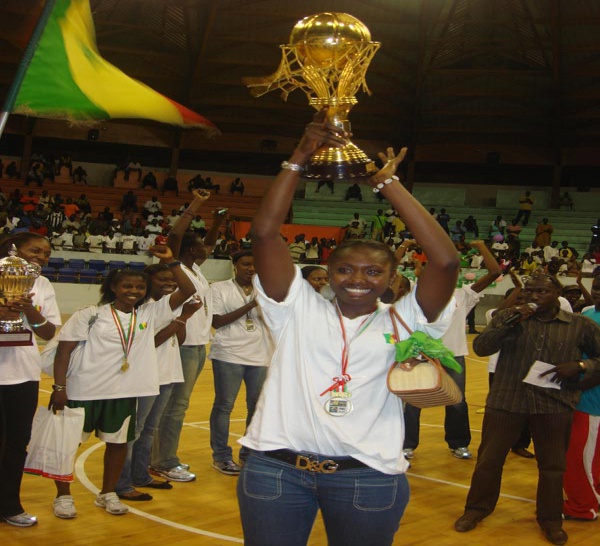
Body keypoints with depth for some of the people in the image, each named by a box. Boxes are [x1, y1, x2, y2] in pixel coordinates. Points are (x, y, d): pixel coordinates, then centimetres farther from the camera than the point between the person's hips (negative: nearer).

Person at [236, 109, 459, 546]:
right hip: (276, 468, 1)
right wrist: (299, 159, -8)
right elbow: (264, 232, -4)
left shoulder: (402, 321, 2)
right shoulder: (300, 309, 4)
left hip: (368, 477, 0)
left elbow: (446, 259, -11)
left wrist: (388, 183, -9)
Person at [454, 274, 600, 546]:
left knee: (553, 465, 10)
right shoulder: (507, 317, 2)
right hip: (506, 400, 0)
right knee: (489, 458, 9)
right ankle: (477, 508, 28)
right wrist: (510, 322, -19)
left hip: (555, 405, 0)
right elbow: (480, 347, -8)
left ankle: (551, 519, 29)